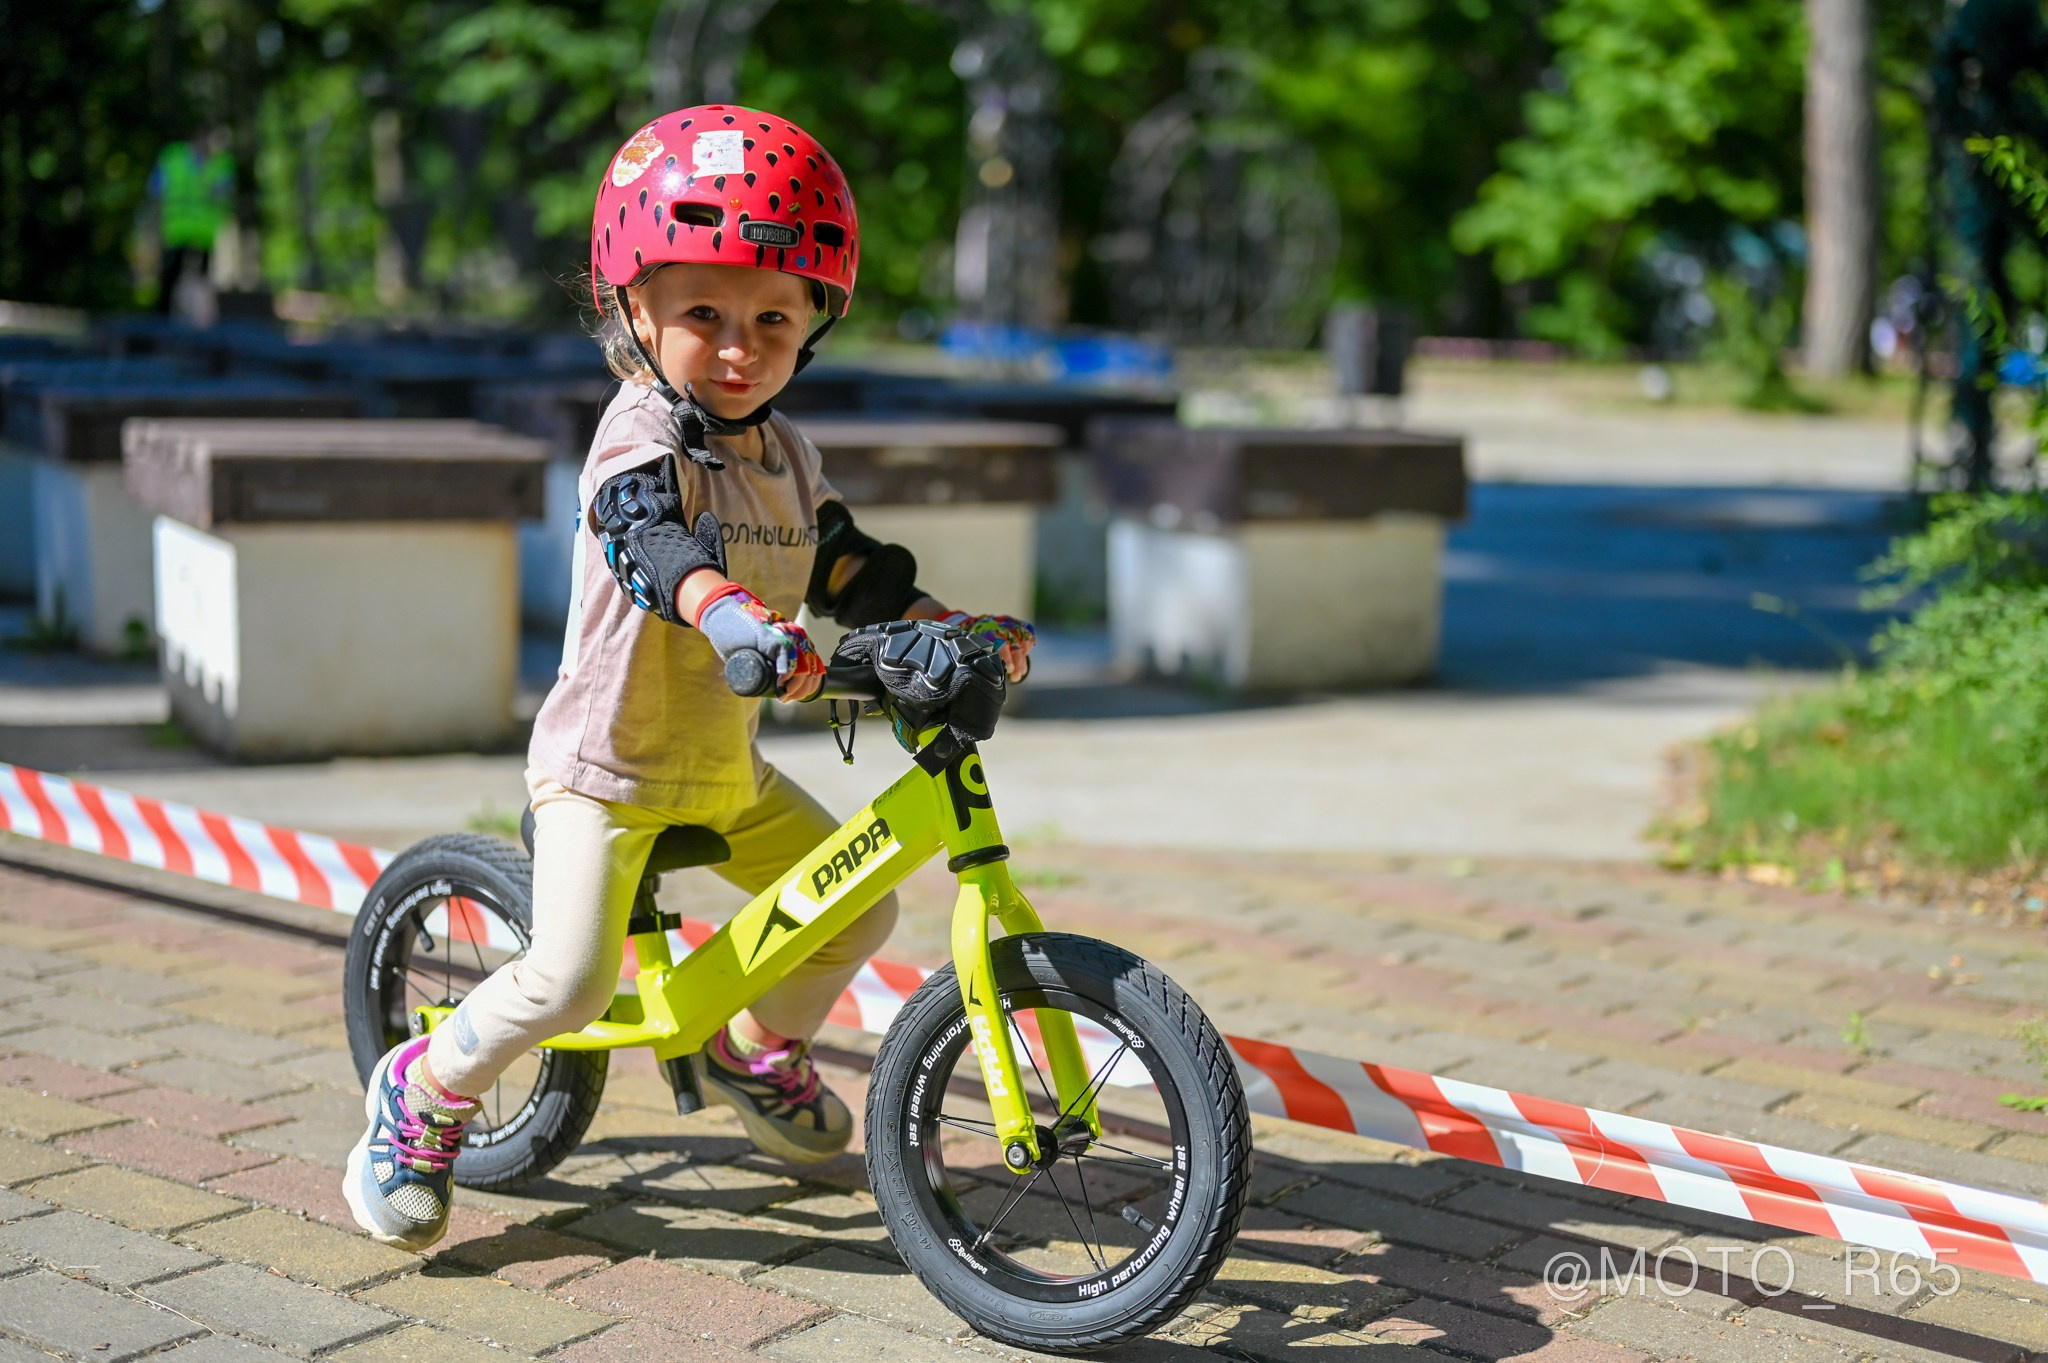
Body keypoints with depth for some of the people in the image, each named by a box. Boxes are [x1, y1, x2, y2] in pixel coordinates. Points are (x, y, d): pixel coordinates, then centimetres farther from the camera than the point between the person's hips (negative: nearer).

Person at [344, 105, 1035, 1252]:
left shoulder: (786, 454, 6)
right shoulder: (643, 435, -18)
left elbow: (847, 567, 11)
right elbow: (656, 544, -38)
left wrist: (957, 628, -3)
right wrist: (738, 621, -57)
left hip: (727, 766, 8)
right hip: (609, 760, -7)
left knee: (859, 906, 10)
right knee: (571, 982, -17)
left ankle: (759, 1051, 34)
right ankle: (425, 1094, 9)